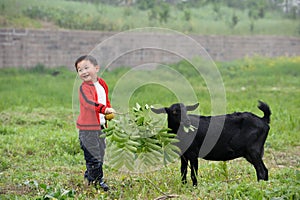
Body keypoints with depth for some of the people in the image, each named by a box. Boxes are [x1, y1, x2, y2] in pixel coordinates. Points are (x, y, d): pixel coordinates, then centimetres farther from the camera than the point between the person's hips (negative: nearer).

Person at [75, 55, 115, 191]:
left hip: (100, 126, 8)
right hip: (88, 127, -8)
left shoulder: (102, 84, 9)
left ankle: (89, 176, 31)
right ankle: (98, 181, 3)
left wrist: (109, 111, 12)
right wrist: (104, 109, -46)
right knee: (93, 155, -5)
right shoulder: (84, 87, -16)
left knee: (100, 153, 17)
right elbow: (89, 102, -33)